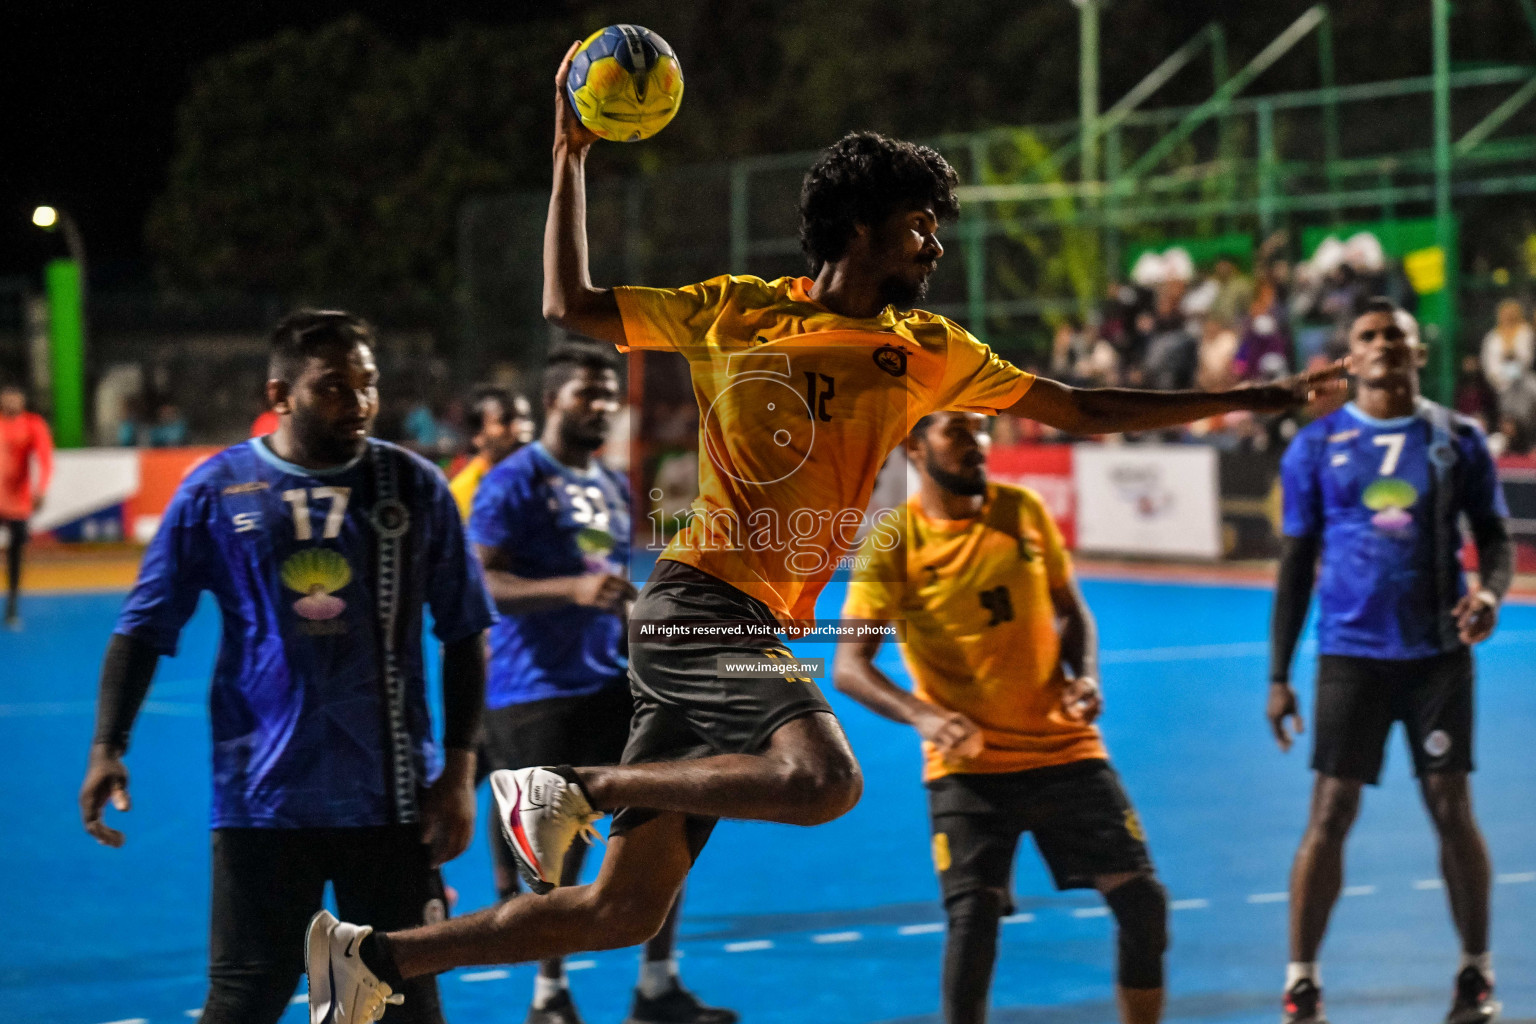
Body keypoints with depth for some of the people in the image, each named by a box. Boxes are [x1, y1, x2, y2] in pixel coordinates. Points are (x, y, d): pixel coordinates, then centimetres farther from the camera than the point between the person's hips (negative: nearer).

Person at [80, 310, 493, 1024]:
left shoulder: (415, 487, 2)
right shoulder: (217, 489, 0)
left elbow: (463, 636, 7)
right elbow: (144, 629, 3)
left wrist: (458, 770, 1)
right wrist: (107, 748, -8)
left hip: (391, 801, 1)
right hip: (262, 799, -1)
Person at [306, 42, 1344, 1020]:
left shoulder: (925, 351, 14)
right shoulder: (736, 309, 4)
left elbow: (1083, 409, 18)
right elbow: (570, 305, 12)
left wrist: (1256, 398, 15)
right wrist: (571, 157, 8)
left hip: (760, 639, 6)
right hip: (697, 605, -6)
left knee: (624, 910, 2)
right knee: (824, 779, -31)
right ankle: (576, 789, -15)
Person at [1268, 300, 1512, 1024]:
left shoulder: (1458, 440, 4)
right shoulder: (1316, 446, 3)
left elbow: (1494, 536, 8)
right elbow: (1297, 562, 6)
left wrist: (1490, 591, -16)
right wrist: (1278, 676, 3)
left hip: (1438, 650, 1)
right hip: (1350, 653, 0)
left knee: (1452, 810, 3)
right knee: (1329, 815, -4)